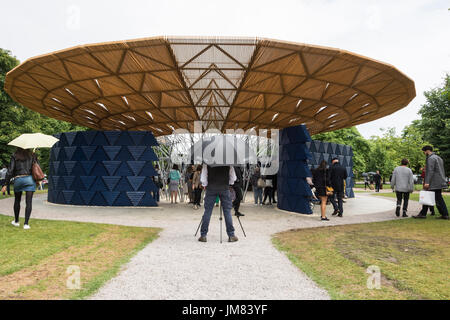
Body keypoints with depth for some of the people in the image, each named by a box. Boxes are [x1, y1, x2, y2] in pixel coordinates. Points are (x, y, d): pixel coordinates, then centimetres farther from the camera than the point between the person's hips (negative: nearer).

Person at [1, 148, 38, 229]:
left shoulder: (14, 156, 5)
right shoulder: (32, 155, 8)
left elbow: (10, 171, -1)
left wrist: (5, 184, -1)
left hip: (18, 180, 1)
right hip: (30, 179, 0)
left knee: (17, 201, 19)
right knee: (28, 202, -1)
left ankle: (16, 221, 31)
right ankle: (26, 224, -5)